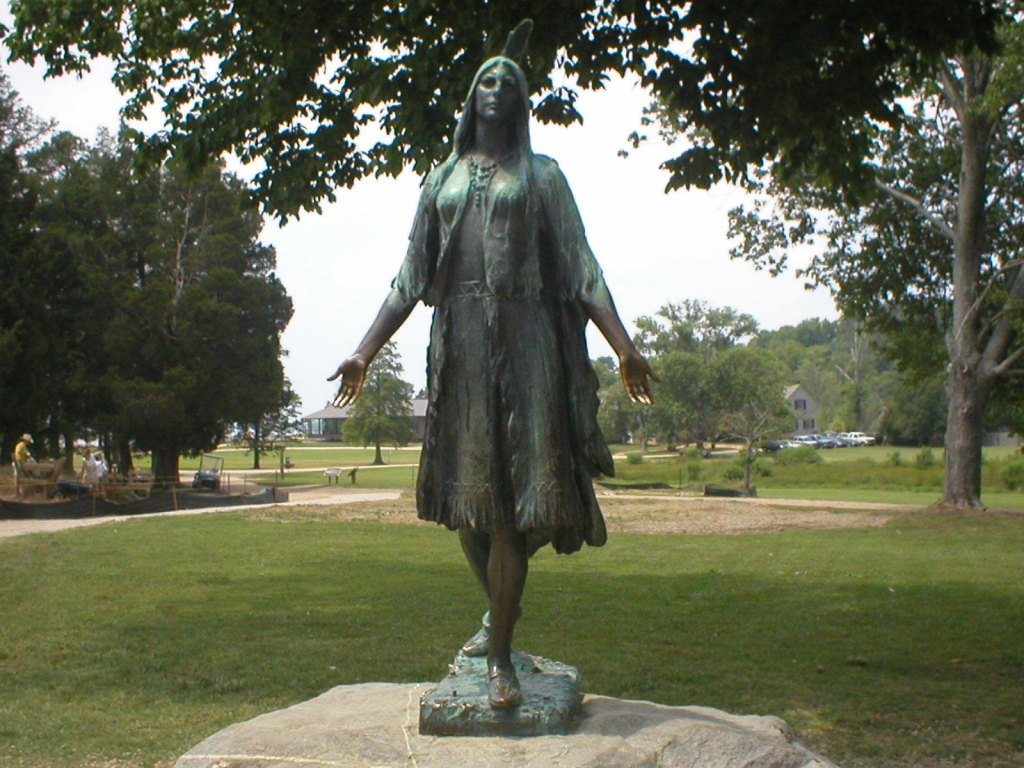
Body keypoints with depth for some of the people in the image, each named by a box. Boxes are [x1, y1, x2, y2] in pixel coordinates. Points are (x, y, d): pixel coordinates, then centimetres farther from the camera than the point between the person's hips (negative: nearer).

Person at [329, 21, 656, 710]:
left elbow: (582, 269, 4)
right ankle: (499, 609, 29)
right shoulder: (443, 179, 19)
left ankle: (500, 655, -4)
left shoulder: (542, 175, 13)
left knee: (512, 495, -9)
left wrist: (623, 345, -7)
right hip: (459, 341, 3)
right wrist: (365, 352, 8)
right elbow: (411, 278, 16)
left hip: (525, 338, -3)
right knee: (465, 491, 5)